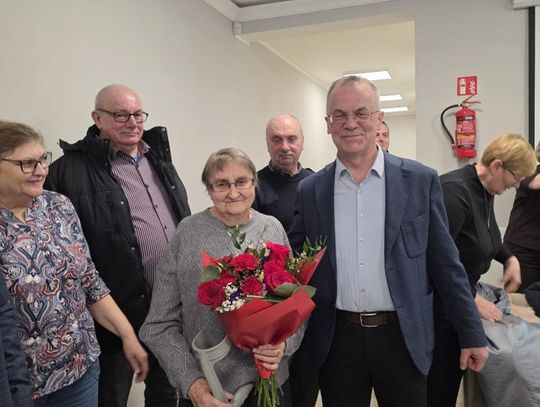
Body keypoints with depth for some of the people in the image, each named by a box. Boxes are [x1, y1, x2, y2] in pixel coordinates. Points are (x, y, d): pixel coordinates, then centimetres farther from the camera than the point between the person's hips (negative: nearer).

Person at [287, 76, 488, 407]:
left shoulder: (421, 181, -4)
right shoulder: (311, 190, 0)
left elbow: (446, 265, -1)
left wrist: (472, 334, 1)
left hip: (404, 339, 0)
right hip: (336, 340, 1)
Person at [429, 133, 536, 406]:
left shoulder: (485, 190, 6)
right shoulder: (455, 191, -24)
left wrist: (509, 258, 7)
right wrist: (473, 299, -20)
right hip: (438, 304, -9)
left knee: (453, 376, 17)